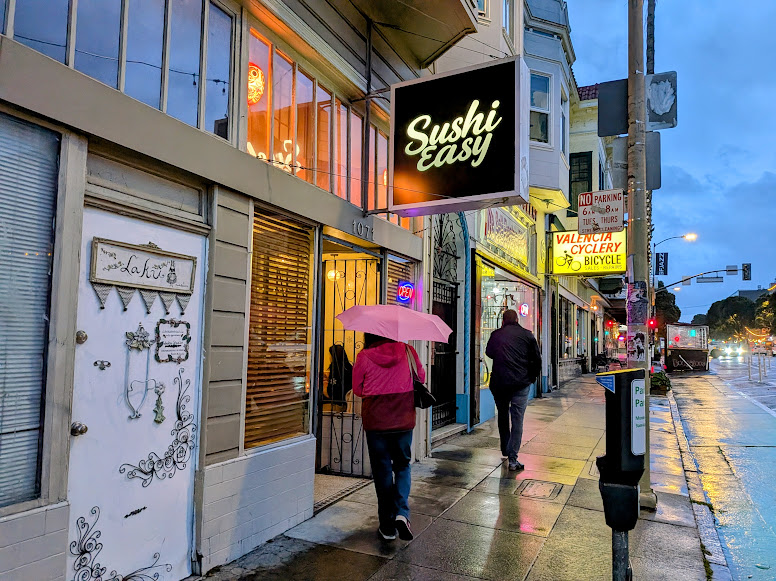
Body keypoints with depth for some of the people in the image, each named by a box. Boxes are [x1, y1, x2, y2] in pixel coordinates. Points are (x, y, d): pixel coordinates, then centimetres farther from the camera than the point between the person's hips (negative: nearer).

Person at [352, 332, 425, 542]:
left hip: (375, 421, -1)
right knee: (402, 465, 18)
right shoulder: (407, 351, -4)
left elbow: (357, 388, 2)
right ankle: (402, 512, -3)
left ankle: (387, 526, 16)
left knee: (382, 470, 10)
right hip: (404, 420, 1)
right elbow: (421, 377, 9)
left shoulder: (364, 356, -8)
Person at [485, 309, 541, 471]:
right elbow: (537, 360, 5)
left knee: (502, 416, 20)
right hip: (521, 383, -1)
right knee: (517, 420, 0)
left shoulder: (496, 335, 5)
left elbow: (489, 353, 21)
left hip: (499, 383, 1)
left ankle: (505, 450, 30)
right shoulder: (527, 335, 4)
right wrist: (531, 377, 18)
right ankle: (512, 459, -5)